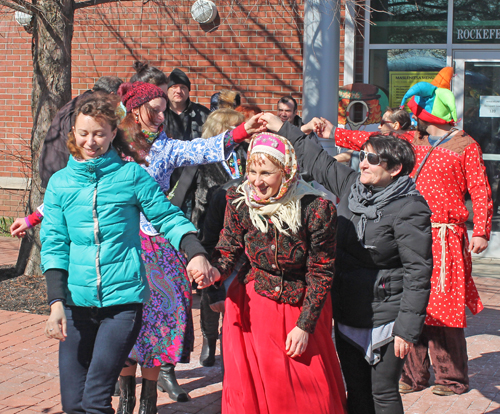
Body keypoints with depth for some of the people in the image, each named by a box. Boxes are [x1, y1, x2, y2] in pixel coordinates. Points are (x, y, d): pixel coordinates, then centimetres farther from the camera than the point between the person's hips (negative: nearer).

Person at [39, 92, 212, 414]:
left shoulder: (132, 175, 1)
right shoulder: (61, 182, 7)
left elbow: (169, 217, 2)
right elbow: (54, 244, 4)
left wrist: (197, 253, -17)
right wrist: (56, 302, -6)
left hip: (124, 299, -3)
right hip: (77, 301, 3)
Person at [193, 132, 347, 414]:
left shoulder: (317, 209, -18)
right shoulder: (240, 202, -9)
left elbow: (321, 272, -11)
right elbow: (228, 251, -2)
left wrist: (305, 325, -12)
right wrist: (215, 272, -25)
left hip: (303, 305, -2)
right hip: (252, 306, 2)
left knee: (311, 391, 7)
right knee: (250, 388, 9)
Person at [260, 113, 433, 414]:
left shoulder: (410, 208, -15)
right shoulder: (351, 186, 5)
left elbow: (418, 272, -17)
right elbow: (318, 160, 22)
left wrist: (407, 329, -20)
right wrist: (283, 129, 26)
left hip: (384, 318, -7)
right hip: (347, 314, 7)